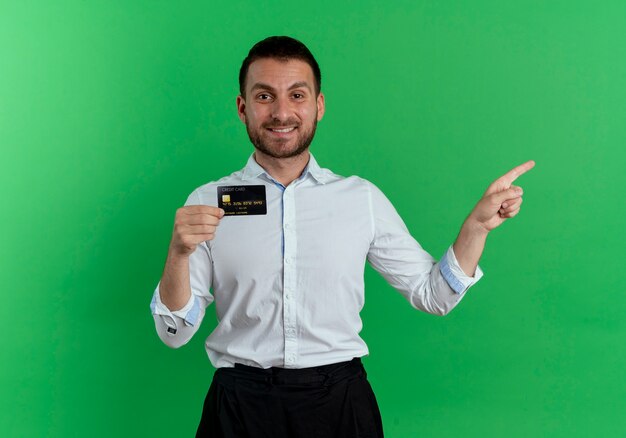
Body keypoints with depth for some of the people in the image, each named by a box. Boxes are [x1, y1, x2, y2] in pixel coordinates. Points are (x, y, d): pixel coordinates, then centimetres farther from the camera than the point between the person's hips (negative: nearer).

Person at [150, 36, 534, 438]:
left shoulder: (363, 198, 0)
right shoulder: (207, 203, -2)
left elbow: (431, 294, 6)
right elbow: (175, 333, -2)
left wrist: (477, 225, -6)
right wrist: (179, 253, -19)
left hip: (340, 404, 1)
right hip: (240, 405, -1)